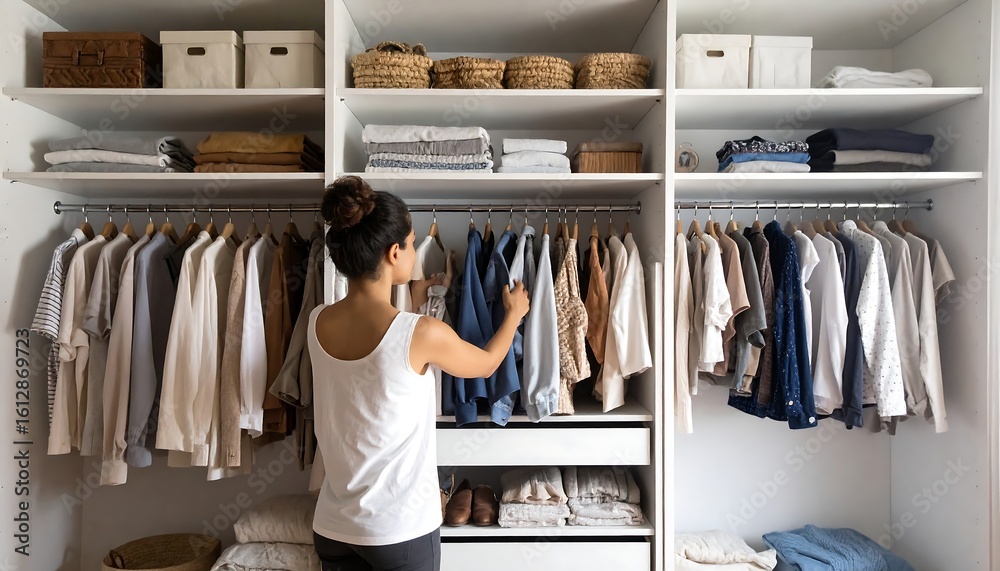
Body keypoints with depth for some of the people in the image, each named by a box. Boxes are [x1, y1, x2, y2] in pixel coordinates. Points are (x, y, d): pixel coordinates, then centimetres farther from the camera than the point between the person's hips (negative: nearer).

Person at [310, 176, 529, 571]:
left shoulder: (317, 323, -7)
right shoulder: (424, 334, -22)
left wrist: (408, 306, 25)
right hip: (401, 528, -5)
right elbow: (485, 365, -1)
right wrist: (514, 313, 15)